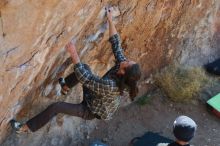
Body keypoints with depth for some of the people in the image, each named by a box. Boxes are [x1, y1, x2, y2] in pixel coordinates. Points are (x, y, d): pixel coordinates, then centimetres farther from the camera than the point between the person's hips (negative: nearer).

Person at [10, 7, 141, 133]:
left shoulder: (109, 86, -43)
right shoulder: (122, 64, -23)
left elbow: (83, 78, -40)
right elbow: (116, 44, -12)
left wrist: (74, 54, -38)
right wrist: (110, 20, -13)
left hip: (91, 111, -7)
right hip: (93, 97, 7)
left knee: (55, 107, -10)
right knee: (85, 67, 7)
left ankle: (27, 127, 11)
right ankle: (66, 86, 33)